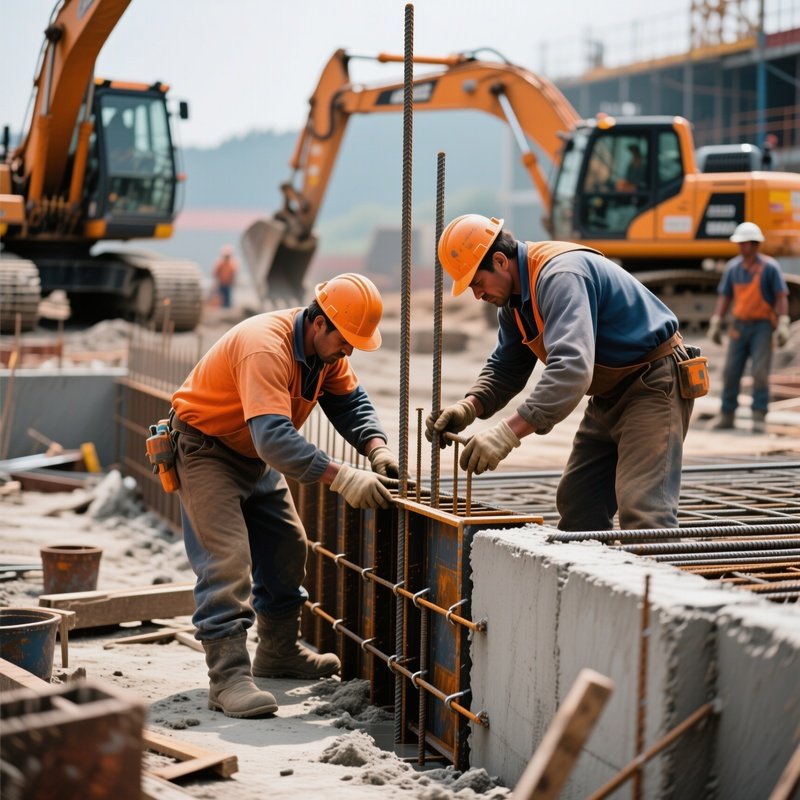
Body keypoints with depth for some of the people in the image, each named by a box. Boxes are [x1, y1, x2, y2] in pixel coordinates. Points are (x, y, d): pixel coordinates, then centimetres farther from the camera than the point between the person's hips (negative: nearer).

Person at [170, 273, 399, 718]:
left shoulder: (327, 349, -7)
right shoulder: (266, 348, -36)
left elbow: (349, 400, -4)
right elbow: (274, 436, -46)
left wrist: (376, 448, -25)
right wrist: (342, 478, -52)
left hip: (255, 454, 9)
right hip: (204, 447, -9)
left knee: (287, 546, 14)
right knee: (226, 557, -19)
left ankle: (281, 653, 29)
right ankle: (229, 677, -20)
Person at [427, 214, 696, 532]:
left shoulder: (561, 275, -28)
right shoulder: (514, 299, 5)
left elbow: (571, 368, -40)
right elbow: (504, 369, 12)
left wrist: (509, 432, -44)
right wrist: (468, 408, -9)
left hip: (653, 386, -10)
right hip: (610, 395, 10)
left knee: (641, 511, -20)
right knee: (578, 506, 10)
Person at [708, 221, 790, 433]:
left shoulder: (770, 267, -7)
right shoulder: (732, 267, 5)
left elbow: (781, 297, -7)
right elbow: (724, 297, 9)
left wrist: (783, 324, -15)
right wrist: (715, 323, 4)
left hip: (762, 326, -4)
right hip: (739, 326, 4)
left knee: (760, 372, -8)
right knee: (730, 371, 3)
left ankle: (759, 417, -3)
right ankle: (726, 415, 12)